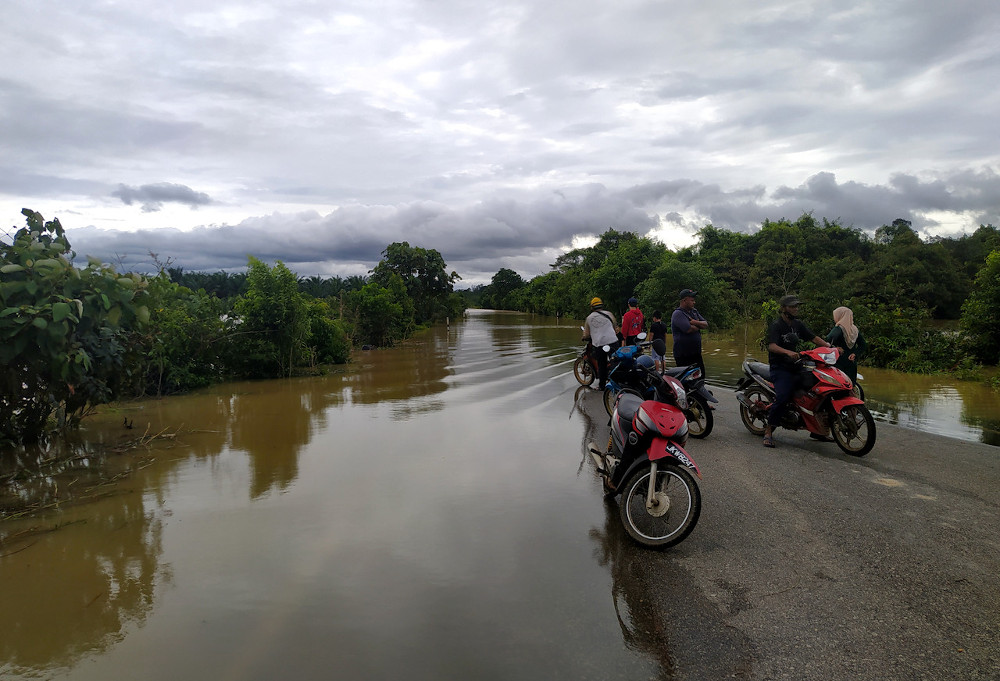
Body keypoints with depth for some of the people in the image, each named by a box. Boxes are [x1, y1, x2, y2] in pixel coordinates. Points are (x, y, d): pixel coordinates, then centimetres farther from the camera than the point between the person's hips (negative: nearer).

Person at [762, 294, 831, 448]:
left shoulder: (798, 324, 15)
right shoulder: (776, 325, -9)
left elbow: (813, 337, 12)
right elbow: (772, 346, -24)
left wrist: (829, 346, -5)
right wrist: (788, 352, -40)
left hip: (796, 365, 8)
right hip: (780, 368, -8)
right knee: (783, 397, -27)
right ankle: (768, 431, -16)